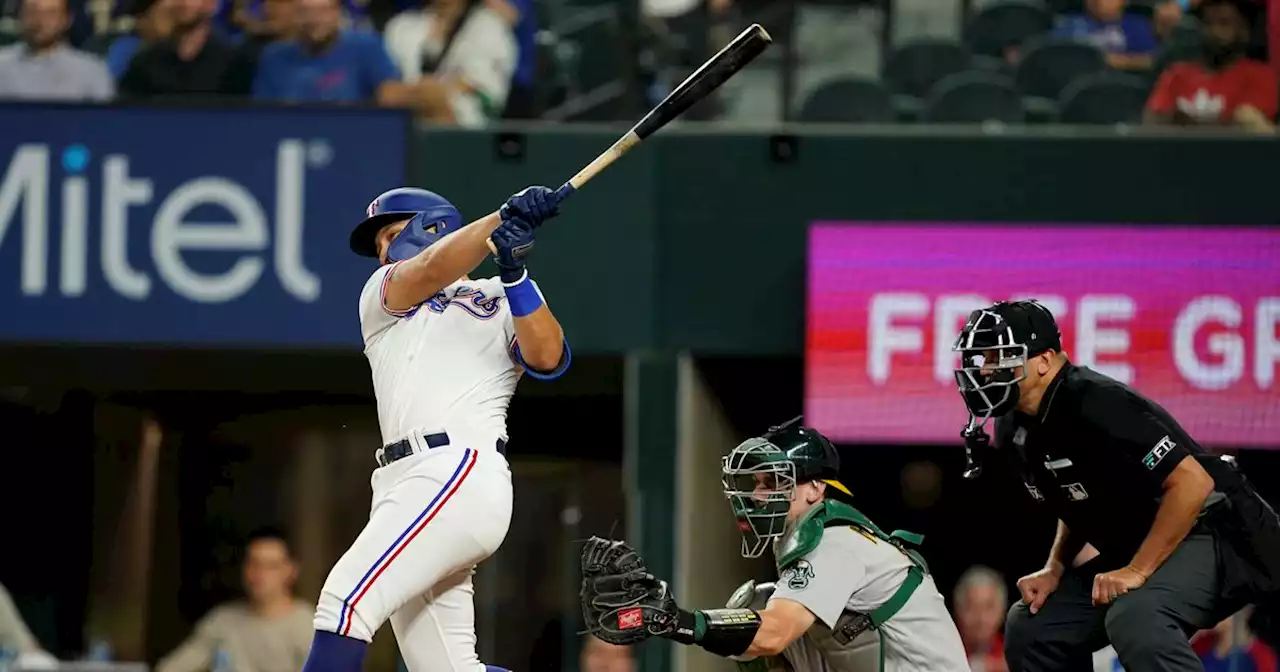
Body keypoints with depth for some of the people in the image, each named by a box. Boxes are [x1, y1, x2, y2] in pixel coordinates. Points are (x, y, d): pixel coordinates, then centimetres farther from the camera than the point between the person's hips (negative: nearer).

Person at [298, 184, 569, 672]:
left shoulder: (504, 305, 16)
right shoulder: (382, 295, 25)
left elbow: (547, 357, -3)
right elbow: (429, 272, 4)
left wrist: (514, 274, -14)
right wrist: (503, 219, -9)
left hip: (463, 472, -6)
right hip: (406, 483, 6)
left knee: (346, 599, -22)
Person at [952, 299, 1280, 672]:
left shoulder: (1096, 406, -24)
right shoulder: (1014, 431, 5)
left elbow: (1193, 482, -27)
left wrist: (1137, 571, -25)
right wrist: (1054, 570, 4)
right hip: (1134, 549, 10)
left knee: (1134, 620, -36)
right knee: (1031, 626, 6)